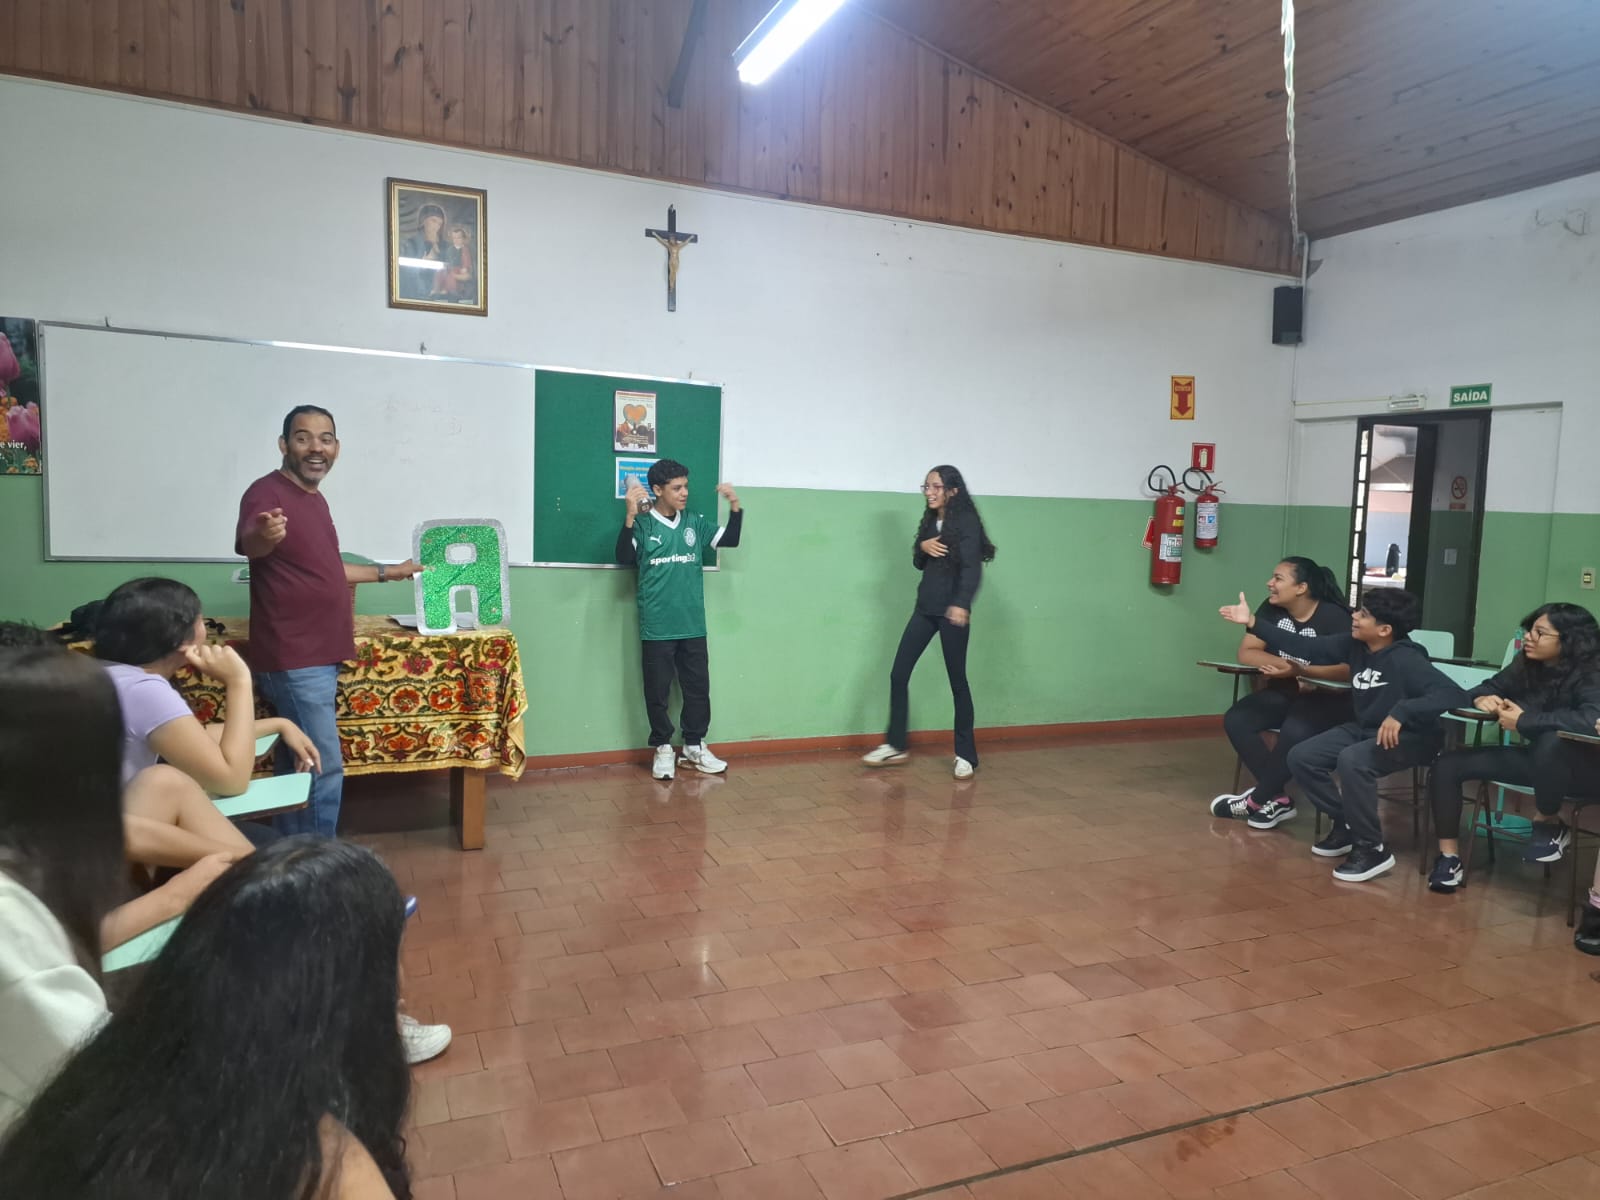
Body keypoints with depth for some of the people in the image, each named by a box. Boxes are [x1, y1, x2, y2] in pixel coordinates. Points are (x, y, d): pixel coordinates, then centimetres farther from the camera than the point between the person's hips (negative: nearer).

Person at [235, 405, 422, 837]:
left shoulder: (315, 499, 14)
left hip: (318, 656, 9)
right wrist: (263, 535, -60)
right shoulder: (266, 492, -14)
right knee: (324, 769, -6)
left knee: (299, 766, 15)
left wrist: (387, 572, 35)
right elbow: (247, 543, -36)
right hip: (294, 661, -9)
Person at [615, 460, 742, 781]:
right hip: (657, 629, -4)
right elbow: (624, 558, -21)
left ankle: (695, 746, 25)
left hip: (693, 627, 4)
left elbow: (730, 540, 8)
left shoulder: (695, 523, 6)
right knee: (657, 692, 6)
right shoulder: (643, 525, -7)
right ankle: (663, 748, 21)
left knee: (698, 688, 11)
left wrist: (735, 507, -7)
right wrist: (629, 516, -33)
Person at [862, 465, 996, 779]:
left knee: (957, 681, 0)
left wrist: (961, 604, -39)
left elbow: (972, 567, -22)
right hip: (924, 608, 7)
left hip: (952, 611, -7)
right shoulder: (930, 521, 12)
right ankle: (895, 746, 15)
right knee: (898, 674, 3)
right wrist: (922, 547, -5)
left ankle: (966, 756, 12)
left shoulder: (966, 521, -11)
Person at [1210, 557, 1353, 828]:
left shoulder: (1333, 616, -15)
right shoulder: (1271, 609, 0)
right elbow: (1246, 652, -5)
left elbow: (1349, 669, -25)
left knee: (1294, 731, -35)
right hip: (1284, 691, 6)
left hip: (1328, 698, -6)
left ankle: (1257, 800, -13)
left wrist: (1300, 670, -35)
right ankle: (1278, 799, -13)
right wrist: (1285, 665, -20)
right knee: (1235, 720, -19)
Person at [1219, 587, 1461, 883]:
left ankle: (1372, 849, -17)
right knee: (1301, 758, -3)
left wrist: (1401, 712, -46)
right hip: (1363, 729, 8)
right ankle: (1347, 825, 15)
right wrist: (1253, 623, -3)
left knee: (1352, 760, -35)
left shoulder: (1406, 660, -24)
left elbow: (1451, 692, -34)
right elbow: (1307, 648, 0)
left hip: (1409, 737, -8)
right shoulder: (1354, 645, -4)